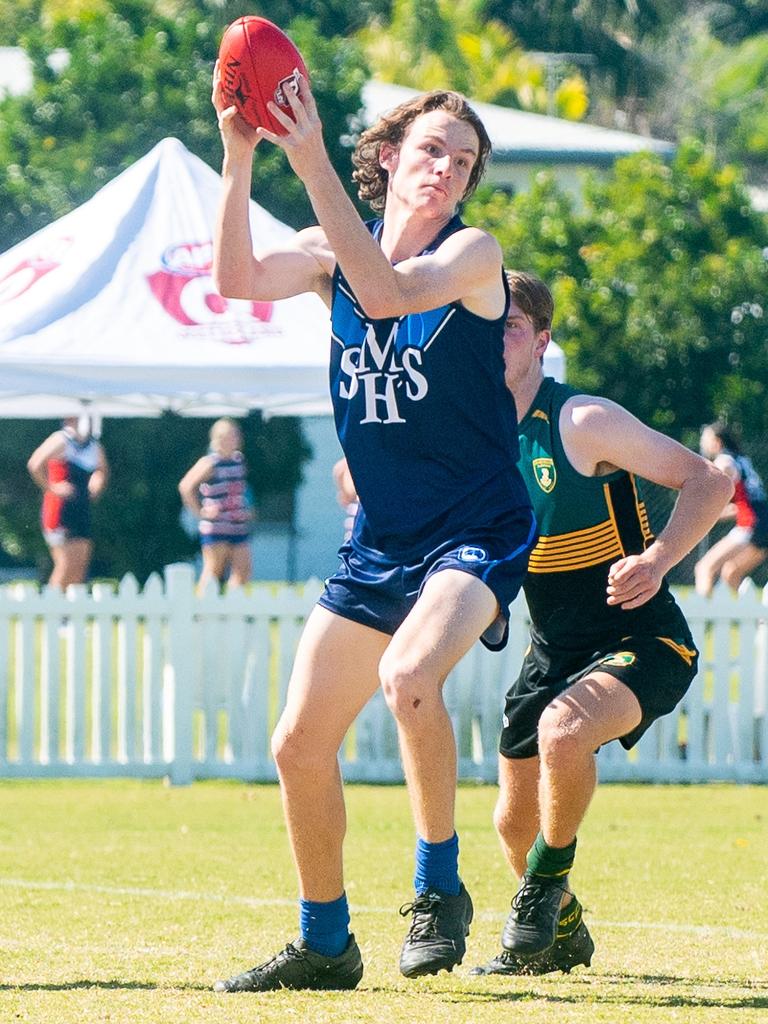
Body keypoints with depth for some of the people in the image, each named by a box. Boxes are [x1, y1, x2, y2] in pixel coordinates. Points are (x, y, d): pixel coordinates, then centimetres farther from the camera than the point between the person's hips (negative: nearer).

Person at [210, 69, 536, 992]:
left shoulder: (473, 255, -9)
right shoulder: (335, 250, 5)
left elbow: (386, 291, -28)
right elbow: (238, 277, -13)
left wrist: (313, 168, -33)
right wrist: (239, 157, -26)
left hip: (476, 534, -6)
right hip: (378, 542, 6)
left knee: (408, 675, -34)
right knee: (299, 745, 4)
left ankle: (439, 889, -16)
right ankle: (324, 944, 22)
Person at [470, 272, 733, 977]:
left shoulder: (581, 422, -18)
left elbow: (710, 482, -18)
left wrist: (656, 560, -34)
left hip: (641, 638, -7)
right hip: (555, 649, 7)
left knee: (563, 729, -35)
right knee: (515, 823, 8)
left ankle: (548, 882, -10)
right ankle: (563, 937, 38)